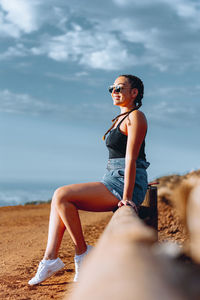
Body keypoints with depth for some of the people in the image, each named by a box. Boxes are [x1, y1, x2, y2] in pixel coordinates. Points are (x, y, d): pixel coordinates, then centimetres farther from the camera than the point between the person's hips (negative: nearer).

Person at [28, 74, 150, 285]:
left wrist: (126, 197, -22)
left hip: (126, 185, -9)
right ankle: (51, 258, -9)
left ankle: (82, 252, -10)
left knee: (62, 195, -19)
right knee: (59, 198, -3)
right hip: (112, 181, 10)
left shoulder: (135, 117, -8)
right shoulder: (120, 119, 22)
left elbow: (131, 159, -17)